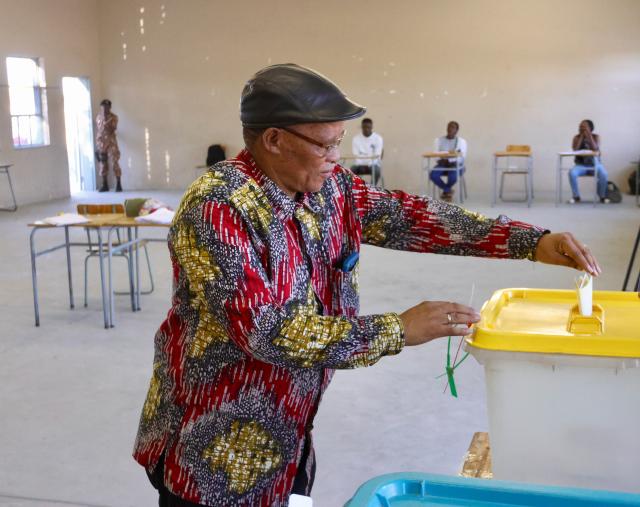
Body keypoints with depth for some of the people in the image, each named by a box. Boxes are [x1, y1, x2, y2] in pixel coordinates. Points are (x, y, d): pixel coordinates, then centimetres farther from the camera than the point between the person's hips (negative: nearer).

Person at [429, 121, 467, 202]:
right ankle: (448, 190, -4)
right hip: (442, 164, 2)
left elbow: (462, 157, -10)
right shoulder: (439, 140, 6)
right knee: (433, 175, -30)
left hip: (456, 165, -2)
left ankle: (445, 191, 1)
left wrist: (449, 160, -26)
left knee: (452, 177, -36)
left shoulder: (461, 141, 1)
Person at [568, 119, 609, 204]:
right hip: (581, 165, 1)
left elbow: (596, 149, -19)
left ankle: (602, 196, -9)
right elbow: (575, 149, -17)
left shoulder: (596, 137, -1)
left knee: (604, 174, -32)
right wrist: (581, 136, -15)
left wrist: (589, 135, -20)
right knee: (572, 173, -32)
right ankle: (576, 196, -14)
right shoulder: (577, 137, 0)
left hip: (594, 164, -1)